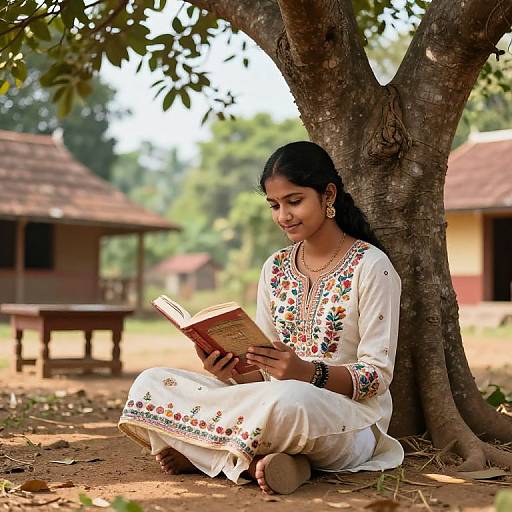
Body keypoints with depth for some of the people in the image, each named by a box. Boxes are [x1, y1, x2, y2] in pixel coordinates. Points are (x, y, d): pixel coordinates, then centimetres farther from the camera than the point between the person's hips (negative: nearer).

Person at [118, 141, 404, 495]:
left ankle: (197, 453, -18)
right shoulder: (275, 269, 13)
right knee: (150, 384, -9)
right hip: (273, 402, 7)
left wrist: (306, 372, -27)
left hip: (349, 419, -6)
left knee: (291, 399, -44)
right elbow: (265, 372, 11)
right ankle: (256, 460, -24)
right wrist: (234, 371, -13)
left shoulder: (370, 267, -5)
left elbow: (378, 374, -10)